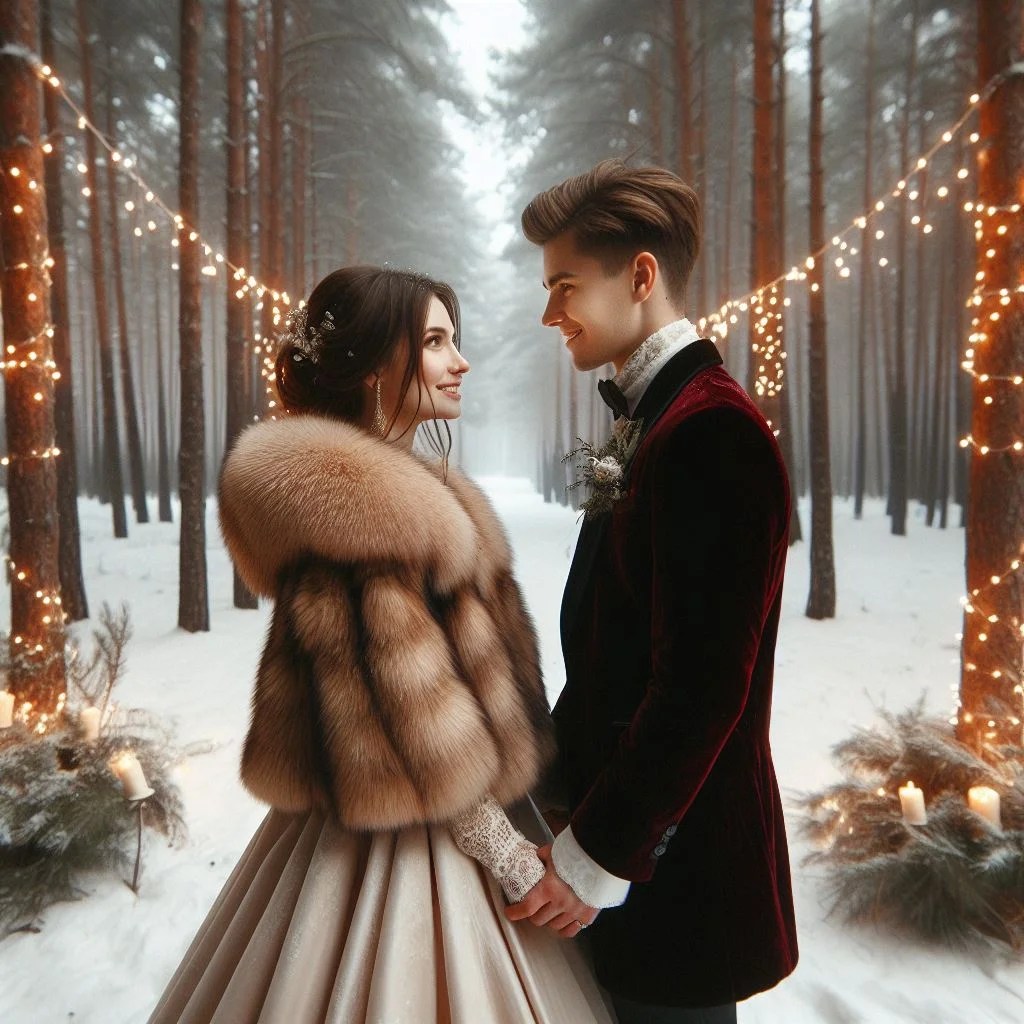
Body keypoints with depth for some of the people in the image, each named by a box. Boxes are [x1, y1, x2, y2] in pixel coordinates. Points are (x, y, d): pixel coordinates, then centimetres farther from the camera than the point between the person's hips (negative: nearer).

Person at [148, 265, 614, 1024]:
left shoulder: (392, 485, 6)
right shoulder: (357, 502, -23)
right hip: (412, 847, -9)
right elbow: (419, 728, -23)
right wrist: (510, 857, -12)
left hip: (441, 825, 9)